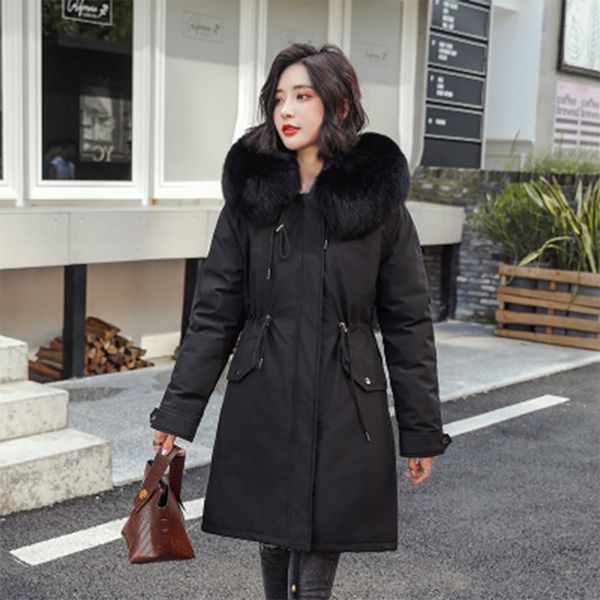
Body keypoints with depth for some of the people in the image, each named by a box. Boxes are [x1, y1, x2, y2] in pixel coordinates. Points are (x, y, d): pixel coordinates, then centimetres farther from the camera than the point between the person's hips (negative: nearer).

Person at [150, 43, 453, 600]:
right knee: (273, 542, 15)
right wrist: (177, 413, 1)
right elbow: (214, 313, 3)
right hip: (262, 406, 2)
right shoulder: (249, 196, 1)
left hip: (344, 408, -2)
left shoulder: (379, 199, -3)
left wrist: (422, 429, 1)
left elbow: (408, 321, 0)